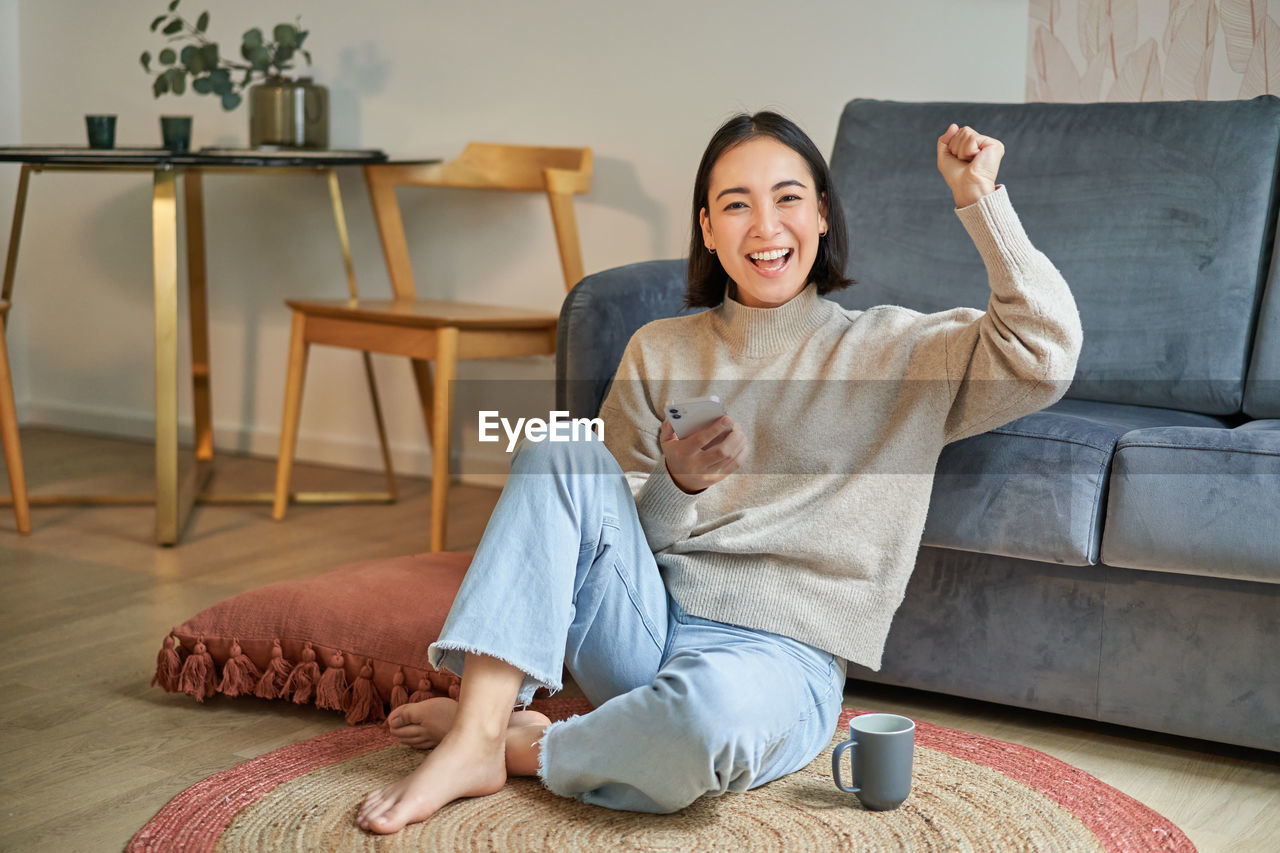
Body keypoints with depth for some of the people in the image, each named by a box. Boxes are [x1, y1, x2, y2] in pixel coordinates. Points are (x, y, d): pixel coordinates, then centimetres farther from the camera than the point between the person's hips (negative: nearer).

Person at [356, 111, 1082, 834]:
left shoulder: (894, 350, 6)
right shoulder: (661, 352, 13)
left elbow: (1045, 354, -9)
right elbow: (614, 532, 12)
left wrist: (980, 199, -12)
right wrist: (677, 484, -11)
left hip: (779, 662, -3)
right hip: (644, 631, 4)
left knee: (709, 704, -40)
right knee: (563, 454, -20)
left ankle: (527, 748, -11)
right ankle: (476, 730, -24)